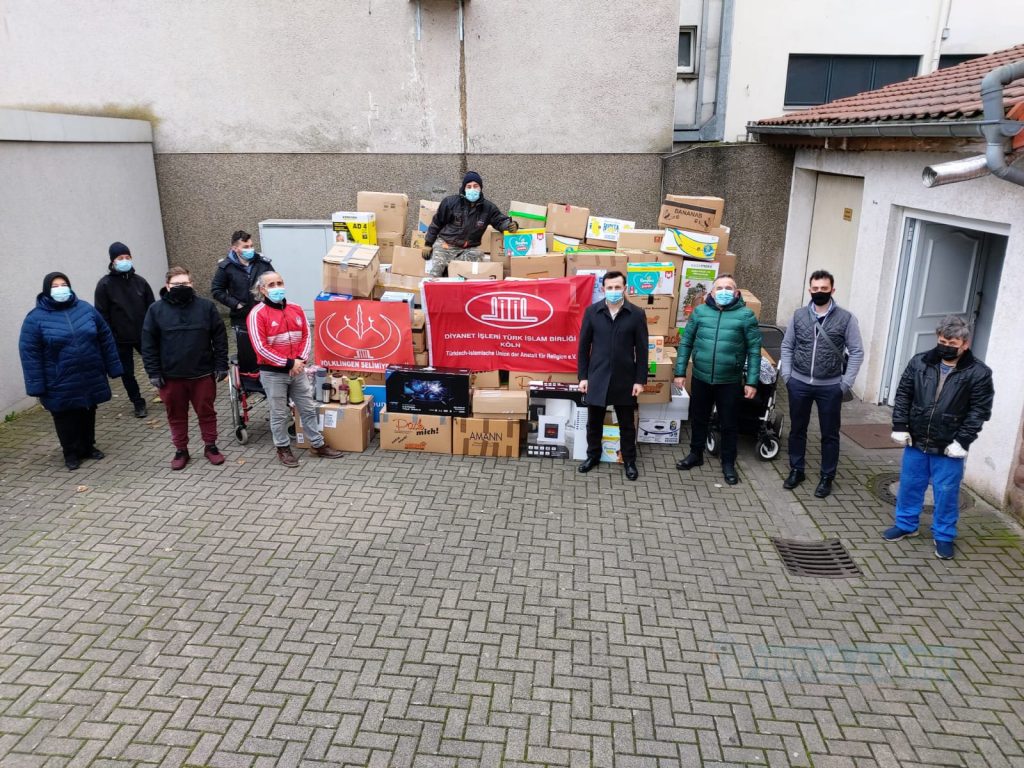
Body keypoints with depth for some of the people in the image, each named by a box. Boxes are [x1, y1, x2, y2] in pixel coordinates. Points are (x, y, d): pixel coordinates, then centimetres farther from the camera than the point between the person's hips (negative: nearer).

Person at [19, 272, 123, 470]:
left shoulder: (86, 309, 1)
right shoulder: (36, 318, -7)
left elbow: (106, 339, 6)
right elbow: (29, 353, -8)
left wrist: (113, 367, 5)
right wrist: (37, 385, -11)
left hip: (91, 379, 3)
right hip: (61, 384, -3)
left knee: (88, 415, 16)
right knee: (67, 419, 8)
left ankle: (88, 447, 33)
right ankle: (71, 453, 24)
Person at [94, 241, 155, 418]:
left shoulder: (139, 281, 2)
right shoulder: (105, 284, -7)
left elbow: (151, 307, 7)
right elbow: (102, 315, -7)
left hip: (143, 335, 2)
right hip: (121, 339, -2)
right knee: (127, 373, 8)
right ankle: (139, 404, 22)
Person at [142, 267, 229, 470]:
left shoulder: (206, 306, -2)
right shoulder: (156, 310, -2)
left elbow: (220, 337, 0)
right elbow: (148, 344, -1)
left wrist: (221, 366, -4)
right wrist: (154, 373, -5)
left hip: (203, 374, 0)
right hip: (171, 376, 0)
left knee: (206, 412, 11)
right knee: (176, 415, 12)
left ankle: (210, 446, 27)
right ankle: (181, 450, 26)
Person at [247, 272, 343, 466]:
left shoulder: (296, 309, 6)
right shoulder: (257, 314, -11)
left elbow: (307, 336, 8)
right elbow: (261, 348, -16)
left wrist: (300, 360, -9)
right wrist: (288, 363, -18)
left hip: (298, 370, 5)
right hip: (273, 372, -5)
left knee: (309, 408, 12)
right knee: (279, 414, 6)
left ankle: (318, 445, 25)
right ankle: (283, 449, 22)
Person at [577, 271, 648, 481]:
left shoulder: (637, 314, -4)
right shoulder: (592, 311, -2)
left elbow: (641, 350, -1)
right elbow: (584, 346, 2)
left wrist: (640, 379, -4)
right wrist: (582, 376, -1)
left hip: (625, 378, -1)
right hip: (597, 377, 1)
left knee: (627, 423, 11)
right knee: (594, 421, 13)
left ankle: (629, 461, 26)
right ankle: (593, 455, 33)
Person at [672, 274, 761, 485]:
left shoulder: (745, 315, -6)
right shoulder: (700, 312, 0)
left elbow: (754, 350, -4)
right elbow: (685, 343, 5)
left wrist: (752, 382, -7)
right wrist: (679, 372, 1)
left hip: (730, 382, -2)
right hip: (700, 378, 2)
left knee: (728, 424, 10)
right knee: (698, 419, 17)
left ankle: (728, 464, 27)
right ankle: (696, 454, 37)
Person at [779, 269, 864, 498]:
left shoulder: (846, 318, -5)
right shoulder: (798, 316, 2)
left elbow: (857, 352, -3)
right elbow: (787, 346, 7)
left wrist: (846, 383, -8)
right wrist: (786, 375, -2)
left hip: (830, 387, -2)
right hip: (799, 383, 2)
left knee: (830, 434, 8)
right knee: (797, 429, 13)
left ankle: (827, 477, 22)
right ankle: (796, 470, 29)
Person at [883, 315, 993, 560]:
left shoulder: (979, 373, -9)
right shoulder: (919, 362, -1)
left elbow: (979, 411, -8)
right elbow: (903, 395, 3)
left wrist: (962, 441, -14)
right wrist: (900, 426, -3)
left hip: (948, 448, -3)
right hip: (916, 441, 3)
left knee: (946, 492, 8)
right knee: (909, 484, 16)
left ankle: (944, 536, 25)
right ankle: (905, 524, 34)